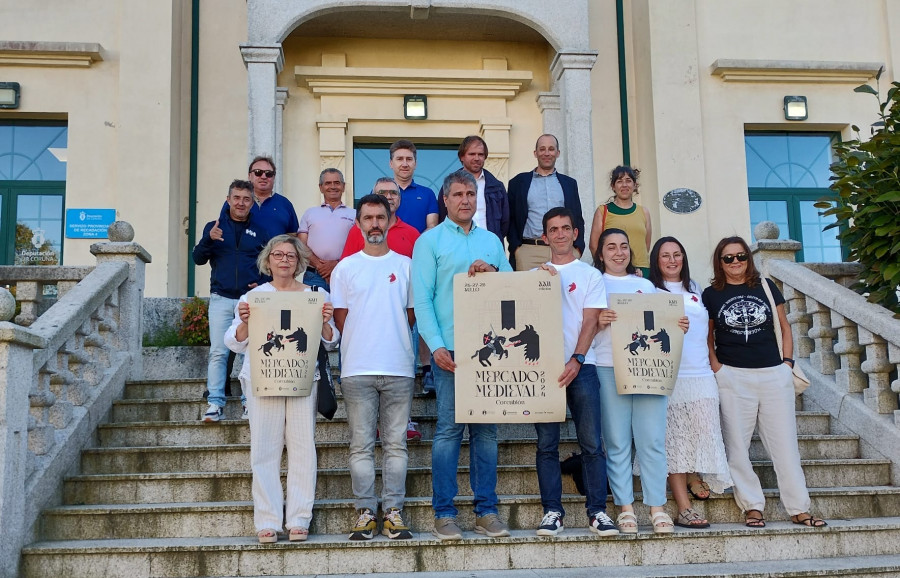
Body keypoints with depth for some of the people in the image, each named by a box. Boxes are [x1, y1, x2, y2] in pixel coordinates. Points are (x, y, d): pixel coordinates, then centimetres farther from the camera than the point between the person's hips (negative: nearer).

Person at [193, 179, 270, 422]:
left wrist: (263, 283, -2)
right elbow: (198, 259, 0)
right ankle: (215, 403, -1)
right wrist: (209, 239, -18)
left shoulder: (259, 231, 9)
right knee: (218, 352, -3)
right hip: (221, 299, 0)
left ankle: (249, 402, 8)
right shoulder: (214, 227, 7)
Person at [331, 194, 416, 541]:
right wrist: (363, 343, 1)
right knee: (361, 445, 1)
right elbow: (340, 319, 8)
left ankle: (393, 512, 8)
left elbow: (413, 314, 11)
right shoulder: (345, 268, 9)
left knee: (395, 444, 3)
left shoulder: (406, 265, 11)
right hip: (358, 369, 0)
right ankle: (365, 513, 6)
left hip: (399, 368, 1)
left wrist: (390, 337, 2)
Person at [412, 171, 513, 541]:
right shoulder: (430, 241, 5)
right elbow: (422, 298, -3)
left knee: (486, 430, 5)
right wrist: (436, 345, -14)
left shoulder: (492, 241, 18)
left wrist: (492, 274, -6)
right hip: (451, 348, -4)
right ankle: (444, 514, 3)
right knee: (449, 429, -4)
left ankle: (487, 511, 12)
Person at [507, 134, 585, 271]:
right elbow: (510, 219, 9)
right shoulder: (519, 182, 12)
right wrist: (515, 247, -3)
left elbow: (578, 219, 16)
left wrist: (578, 249, 3)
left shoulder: (569, 183, 17)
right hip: (529, 251, -1)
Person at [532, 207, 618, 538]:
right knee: (546, 444, 0)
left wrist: (576, 360, -12)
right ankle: (552, 511, 5)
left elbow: (590, 322, 1)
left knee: (592, 442, -3)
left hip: (581, 366, -1)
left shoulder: (590, 275, 11)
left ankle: (597, 511, 3)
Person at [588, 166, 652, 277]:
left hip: (641, 271, 2)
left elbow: (647, 246, 15)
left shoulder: (644, 212, 14)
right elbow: (594, 245, 2)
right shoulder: (602, 211, 7)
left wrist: (640, 269, 2)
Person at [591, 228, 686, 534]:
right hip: (609, 370, -2)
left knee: (652, 439, -4)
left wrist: (678, 327, 2)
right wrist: (599, 322, -15)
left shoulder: (646, 286, 23)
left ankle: (657, 508, 0)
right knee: (617, 442, -3)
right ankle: (625, 508, 2)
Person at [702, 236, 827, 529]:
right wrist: (716, 367, -5)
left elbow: (784, 326, 12)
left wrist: (787, 362, 3)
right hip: (733, 377, -1)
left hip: (774, 375, 1)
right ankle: (752, 506, 11)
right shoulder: (711, 294, 4)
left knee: (785, 442, 2)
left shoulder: (765, 286, 8)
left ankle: (799, 508, 8)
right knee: (737, 445, 0)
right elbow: (707, 336, 7)